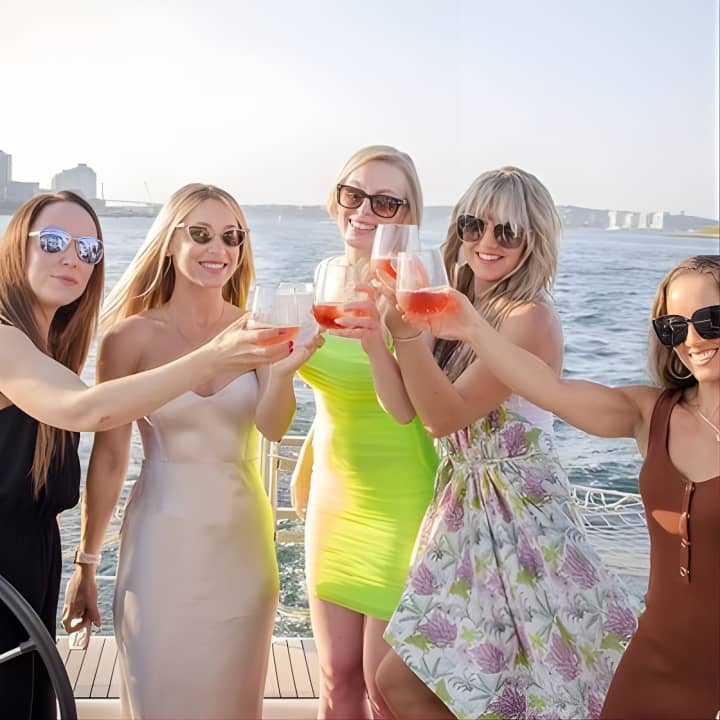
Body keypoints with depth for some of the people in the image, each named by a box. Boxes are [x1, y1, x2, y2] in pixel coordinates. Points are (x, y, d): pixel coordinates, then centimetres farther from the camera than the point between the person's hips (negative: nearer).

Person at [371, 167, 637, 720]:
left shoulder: (531, 317, -16)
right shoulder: (457, 308, 7)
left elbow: (446, 414, -20)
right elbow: (405, 407, 5)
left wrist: (407, 329, -27)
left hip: (518, 515, -7)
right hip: (462, 511, 8)